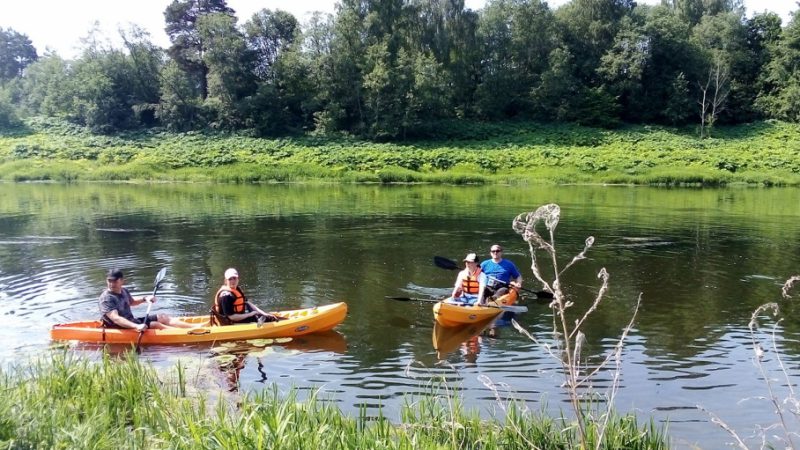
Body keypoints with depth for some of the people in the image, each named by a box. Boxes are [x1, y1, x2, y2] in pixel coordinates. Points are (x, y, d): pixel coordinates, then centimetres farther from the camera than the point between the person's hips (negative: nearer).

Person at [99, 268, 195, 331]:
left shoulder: (123, 291, 6)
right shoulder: (106, 298, -20)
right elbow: (115, 318, -34)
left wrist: (145, 298, 10)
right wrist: (136, 326, -46)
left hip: (132, 322, 9)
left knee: (163, 318, -1)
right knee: (155, 325, -19)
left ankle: (194, 327, -7)